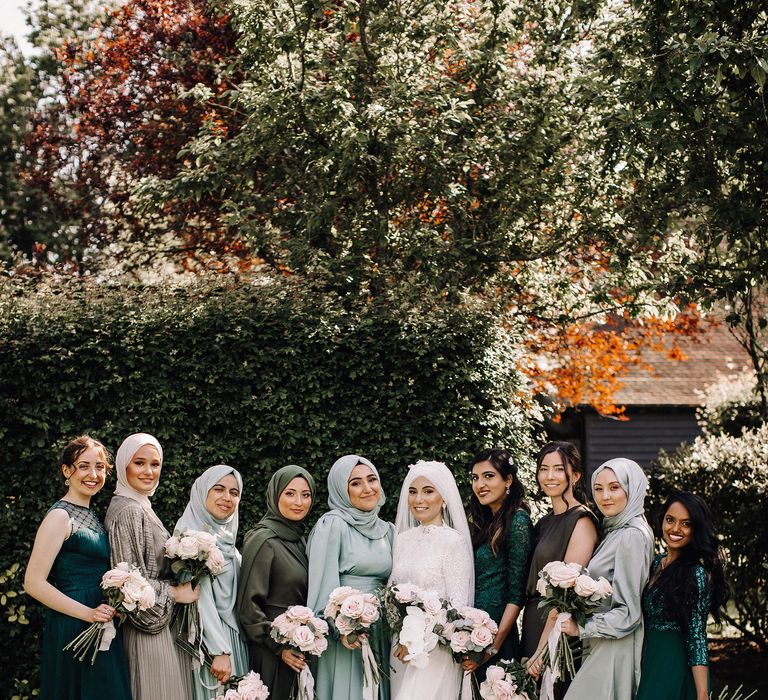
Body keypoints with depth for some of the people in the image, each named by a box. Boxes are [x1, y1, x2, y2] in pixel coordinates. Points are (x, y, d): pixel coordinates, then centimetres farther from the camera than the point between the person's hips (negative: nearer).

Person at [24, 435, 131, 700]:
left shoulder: (90, 515, 15)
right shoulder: (60, 516, -11)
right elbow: (34, 583, -17)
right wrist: (88, 613, -21)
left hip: (102, 628, 8)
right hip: (74, 628, -8)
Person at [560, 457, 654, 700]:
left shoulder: (631, 536, -16)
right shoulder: (616, 530, 13)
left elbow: (627, 614, -18)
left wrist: (581, 628, -11)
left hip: (615, 651, -9)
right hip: (602, 649, 9)